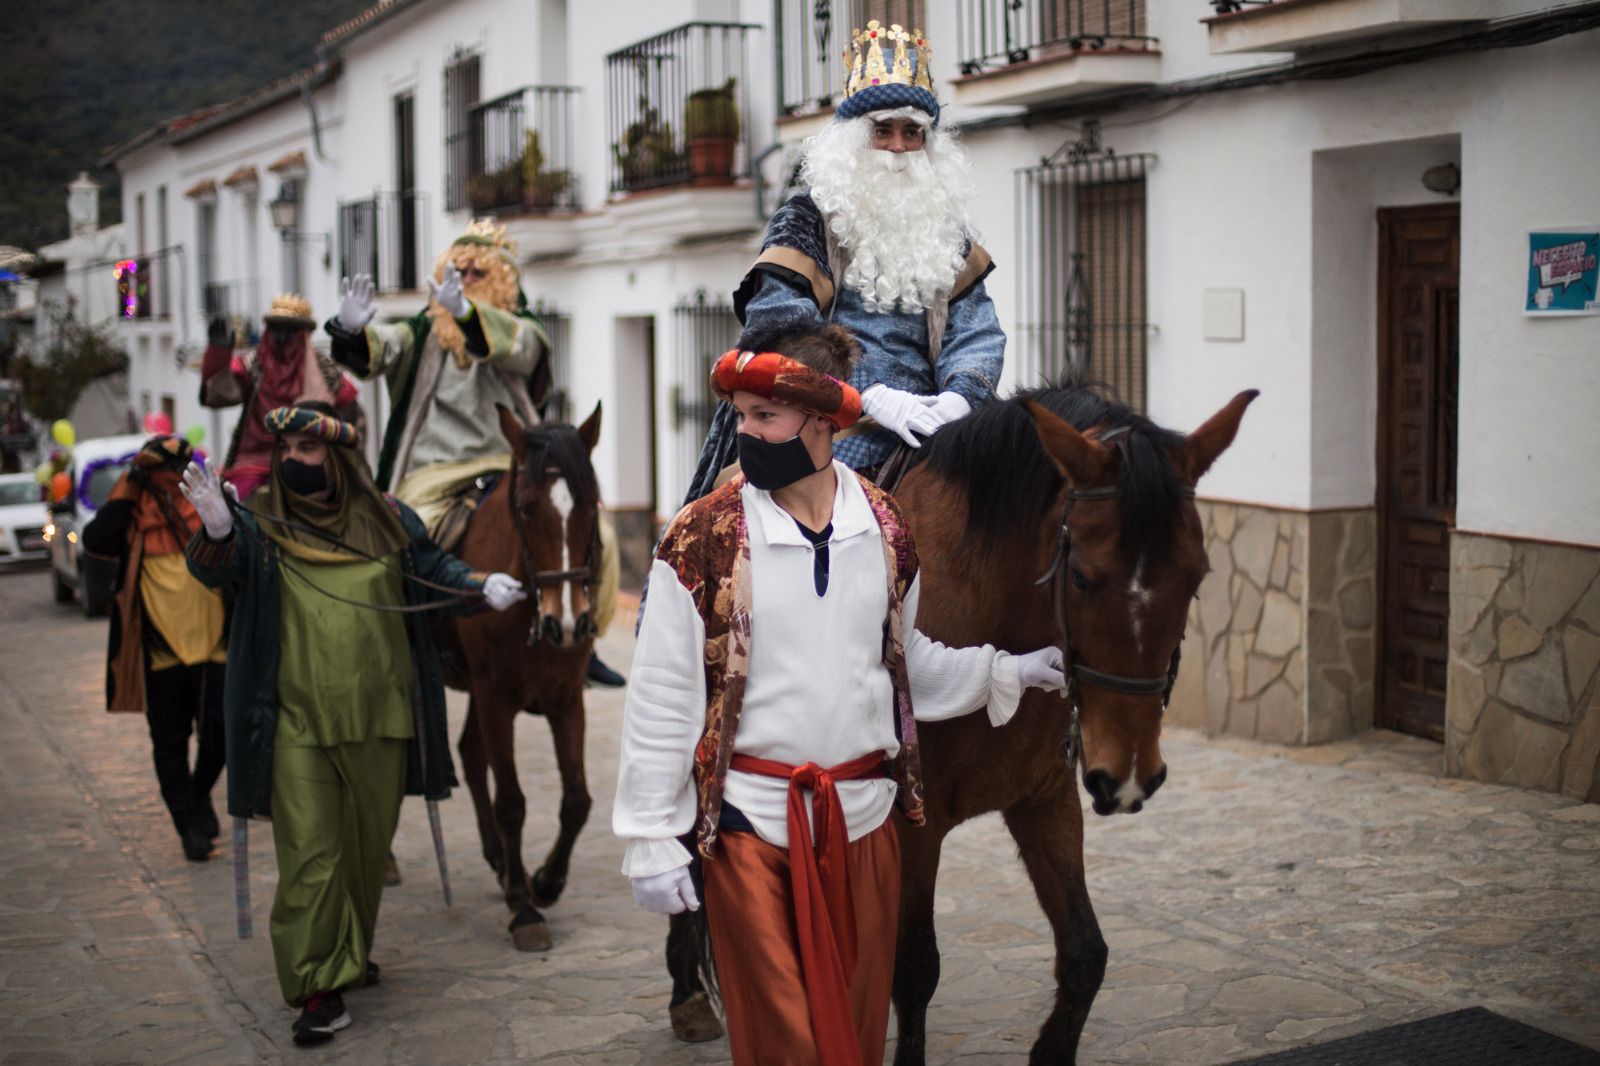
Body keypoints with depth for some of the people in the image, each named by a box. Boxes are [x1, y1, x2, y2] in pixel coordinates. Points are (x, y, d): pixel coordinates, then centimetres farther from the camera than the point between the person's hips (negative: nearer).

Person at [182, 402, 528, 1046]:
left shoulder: (386, 519, 4)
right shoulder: (264, 527, -2)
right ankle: (320, 988, -1)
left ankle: (351, 955, 35)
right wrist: (216, 532, -39)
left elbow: (433, 570, 14)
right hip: (298, 722, -3)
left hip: (380, 716, 3)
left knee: (369, 842, 15)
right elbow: (216, 569, -18)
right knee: (309, 851, -6)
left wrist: (483, 586, -3)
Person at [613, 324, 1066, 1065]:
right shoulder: (701, 541, -9)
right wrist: (651, 842, -8)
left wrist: (1009, 673, 6)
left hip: (864, 816, 4)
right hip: (751, 822, -3)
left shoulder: (885, 528, 2)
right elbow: (661, 703, -7)